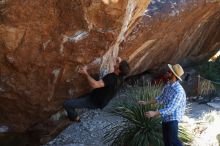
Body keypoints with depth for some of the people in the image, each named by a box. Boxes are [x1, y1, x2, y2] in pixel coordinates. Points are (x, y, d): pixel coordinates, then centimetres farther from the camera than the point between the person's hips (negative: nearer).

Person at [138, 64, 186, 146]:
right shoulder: (168, 85, 3)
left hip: (173, 118, -8)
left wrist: (154, 113, -34)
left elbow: (171, 108, -28)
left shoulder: (179, 91, -23)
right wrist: (146, 102, 20)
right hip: (165, 117, 8)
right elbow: (161, 98, 19)